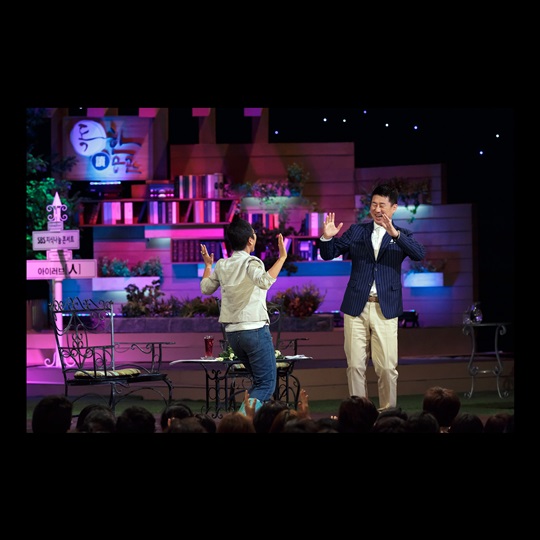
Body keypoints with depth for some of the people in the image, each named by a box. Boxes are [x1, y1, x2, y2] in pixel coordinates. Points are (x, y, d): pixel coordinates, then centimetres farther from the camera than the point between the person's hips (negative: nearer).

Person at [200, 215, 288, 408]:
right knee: (267, 384, -7)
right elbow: (264, 281, -30)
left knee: (258, 381, 22)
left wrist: (208, 265, 36)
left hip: (232, 333, 7)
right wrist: (282, 258, -26)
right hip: (255, 329, -7)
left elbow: (206, 288, 23)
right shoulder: (251, 262, -11)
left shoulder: (221, 265, 8)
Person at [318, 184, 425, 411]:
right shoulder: (356, 231, 11)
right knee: (355, 366, 2)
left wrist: (395, 233, -28)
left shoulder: (402, 236, 6)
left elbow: (419, 254, -14)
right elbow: (328, 254, 10)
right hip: (356, 306, 2)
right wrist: (327, 237, -12)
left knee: (387, 367, -4)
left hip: (385, 309, -2)